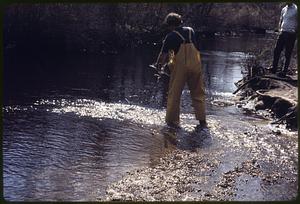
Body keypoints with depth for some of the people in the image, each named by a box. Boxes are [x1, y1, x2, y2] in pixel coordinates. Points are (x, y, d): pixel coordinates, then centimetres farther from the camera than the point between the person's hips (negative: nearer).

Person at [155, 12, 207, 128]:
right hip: (195, 65, 4)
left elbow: (163, 54, -2)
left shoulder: (171, 37, -3)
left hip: (180, 66, -4)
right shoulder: (191, 31, 10)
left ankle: (172, 121, 10)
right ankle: (202, 121, 7)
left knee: (174, 94, 7)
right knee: (198, 94, 11)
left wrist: (158, 64, 18)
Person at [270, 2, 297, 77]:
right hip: (282, 33, 6)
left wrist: (294, 31, -19)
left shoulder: (295, 9, -9)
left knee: (287, 54, 1)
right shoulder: (284, 9, 11)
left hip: (290, 34, -6)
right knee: (276, 51, 5)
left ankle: (284, 71, 8)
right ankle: (274, 68, 15)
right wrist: (280, 29, 5)